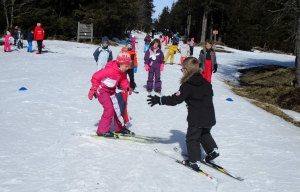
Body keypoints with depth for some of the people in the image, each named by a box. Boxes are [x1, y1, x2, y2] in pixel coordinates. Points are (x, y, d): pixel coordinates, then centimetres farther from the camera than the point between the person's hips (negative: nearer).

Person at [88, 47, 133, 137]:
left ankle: (119, 127, 26)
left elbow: (123, 81, 10)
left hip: (111, 91, 9)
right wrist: (93, 90, -20)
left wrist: (127, 87, -12)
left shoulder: (122, 72, -4)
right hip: (101, 89, -9)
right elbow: (96, 77, -25)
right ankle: (102, 130, -11)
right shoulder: (110, 70, -30)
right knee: (109, 108, -18)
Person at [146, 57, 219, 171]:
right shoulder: (206, 83, 5)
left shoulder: (187, 86, -16)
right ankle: (212, 150, 22)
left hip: (196, 118, -6)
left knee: (192, 138, 7)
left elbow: (175, 99, -17)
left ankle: (194, 161, 7)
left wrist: (159, 100, -13)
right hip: (209, 117, 7)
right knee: (205, 134, 30)